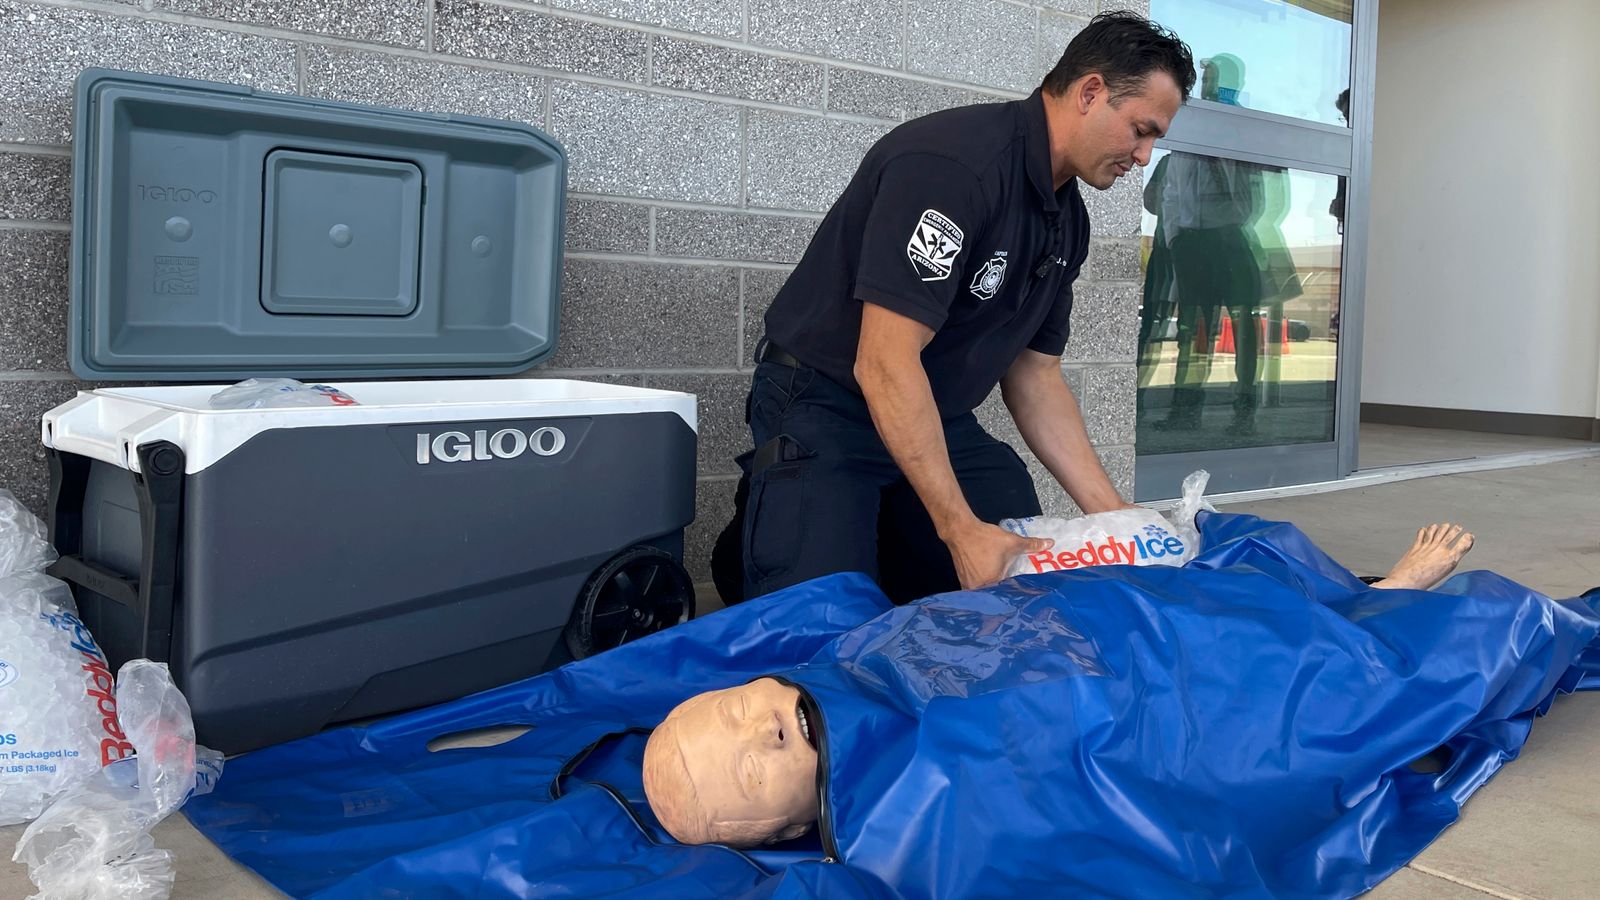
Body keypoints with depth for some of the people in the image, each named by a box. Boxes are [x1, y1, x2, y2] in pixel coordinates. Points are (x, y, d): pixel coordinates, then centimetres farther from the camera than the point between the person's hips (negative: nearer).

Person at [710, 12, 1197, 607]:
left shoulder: (1068, 219, 4)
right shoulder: (953, 163, -25)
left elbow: (1034, 374, 10)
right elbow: (884, 363, -29)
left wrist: (1109, 511, 2)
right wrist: (962, 531, -29)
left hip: (941, 419, 8)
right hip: (827, 408, -8)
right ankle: (760, 530, 11)